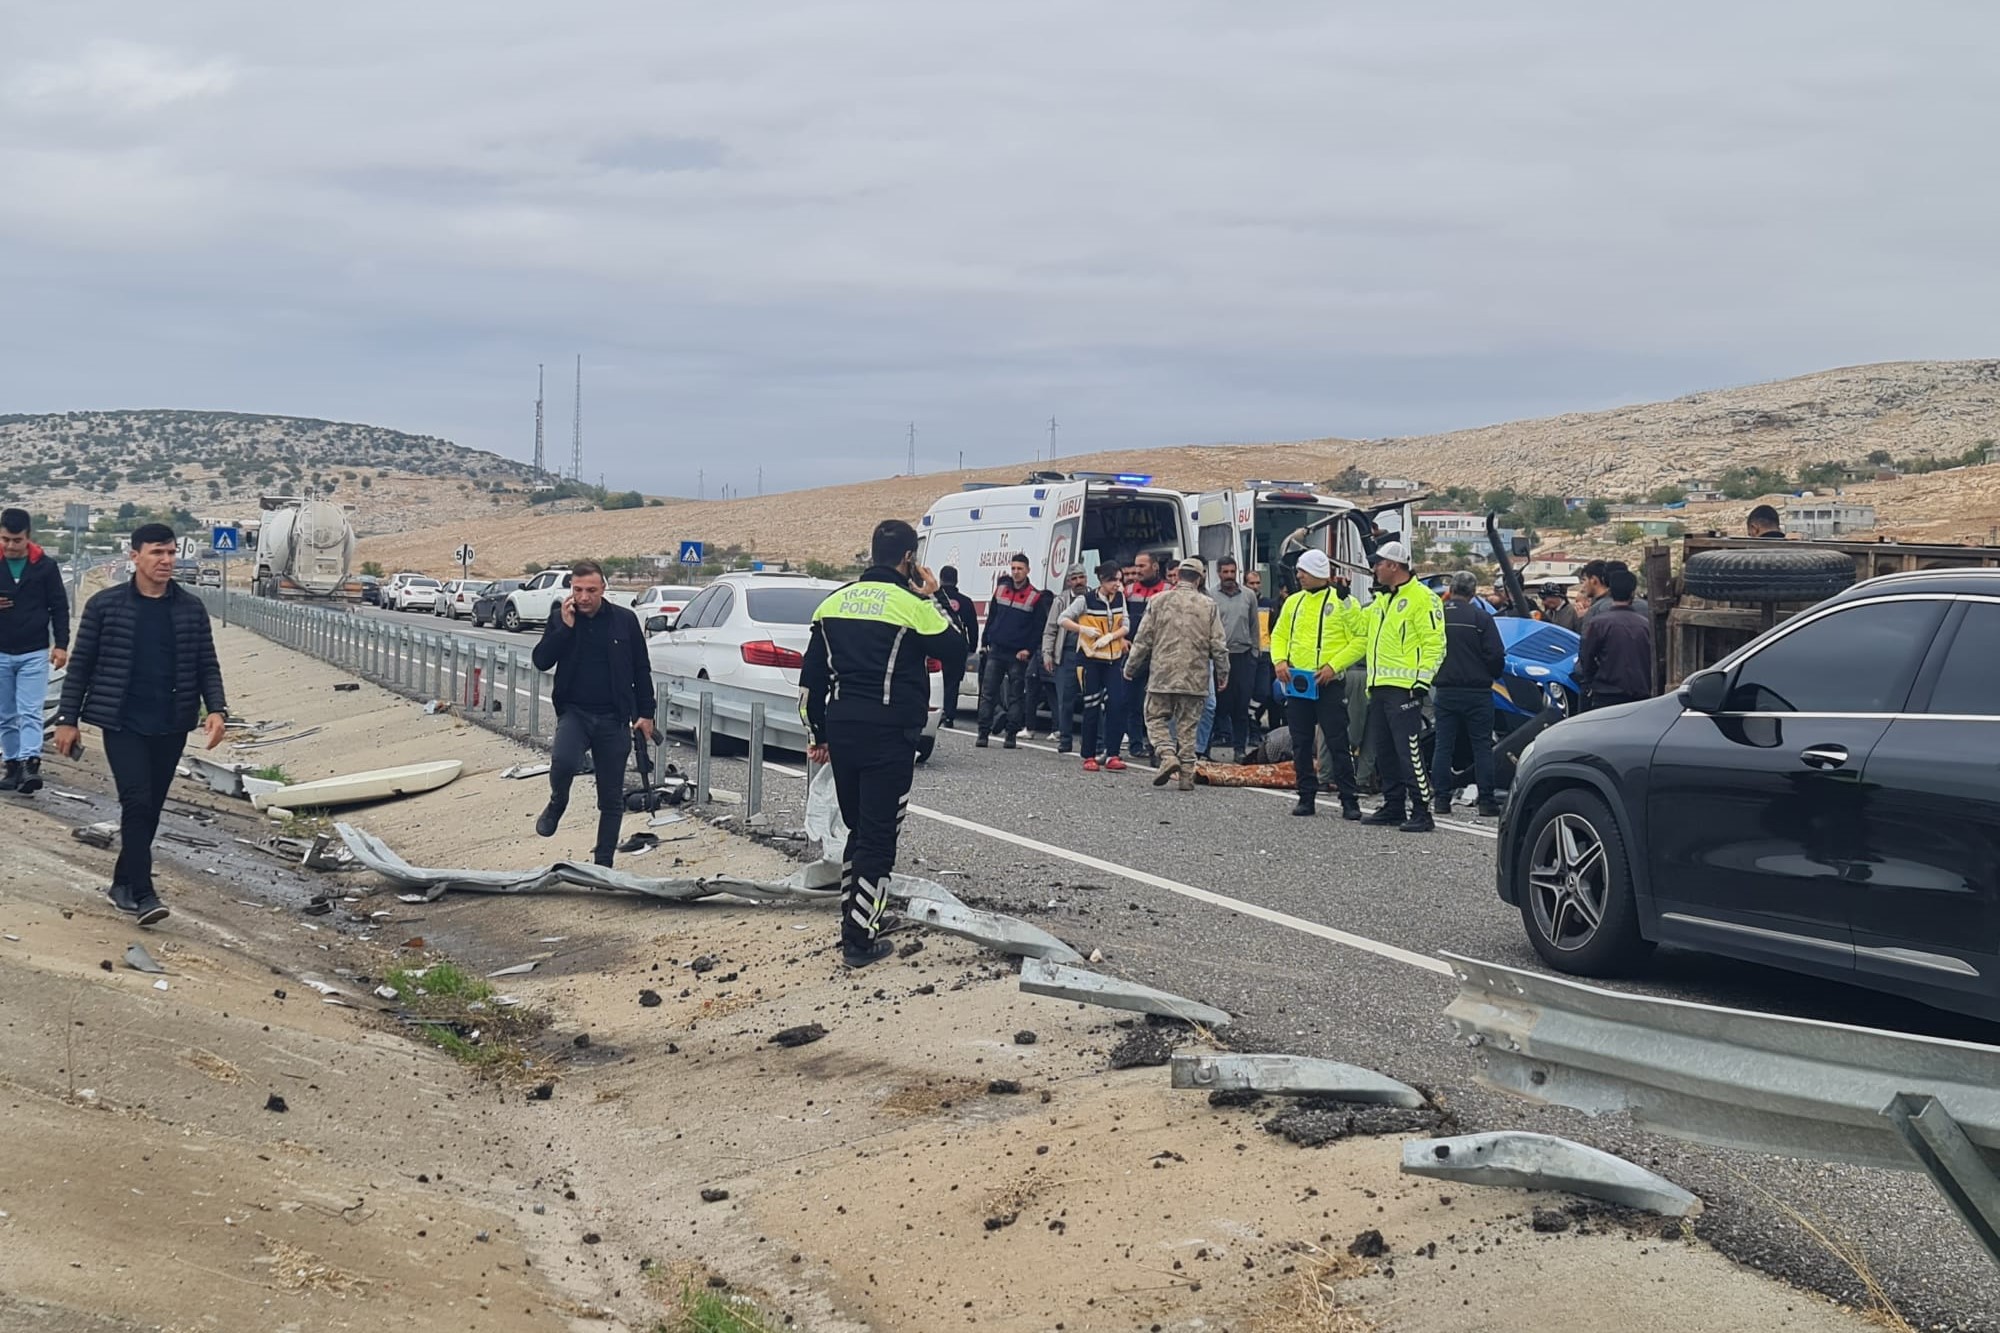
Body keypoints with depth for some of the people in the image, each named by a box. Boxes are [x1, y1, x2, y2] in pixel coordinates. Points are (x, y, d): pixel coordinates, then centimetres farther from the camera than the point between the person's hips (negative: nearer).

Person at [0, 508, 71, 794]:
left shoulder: (45, 566, -2)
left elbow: (59, 608, 2)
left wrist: (61, 644, -6)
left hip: (34, 653, -2)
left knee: (30, 714, -10)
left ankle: (30, 765, -20)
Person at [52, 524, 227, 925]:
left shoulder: (191, 609, 5)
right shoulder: (105, 605, -2)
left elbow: (207, 665, 7)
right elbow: (81, 664, 2)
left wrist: (217, 709, -10)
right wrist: (67, 719, -1)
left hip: (171, 727, 3)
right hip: (122, 723, -3)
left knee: (151, 808, 10)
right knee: (137, 802, -14)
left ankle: (123, 883, 26)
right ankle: (142, 894, -13)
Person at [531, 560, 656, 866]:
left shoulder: (624, 620, 1)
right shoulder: (559, 619, 4)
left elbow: (641, 670, 7)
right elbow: (541, 661, -6)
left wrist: (646, 713, 4)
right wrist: (565, 627, -14)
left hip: (614, 719, 1)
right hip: (574, 712, 0)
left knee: (612, 798, 5)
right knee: (564, 761, -31)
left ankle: (603, 862, 17)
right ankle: (557, 804, 2)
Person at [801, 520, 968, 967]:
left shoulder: (834, 602, 9)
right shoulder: (912, 605, -9)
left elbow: (812, 677, 11)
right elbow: (956, 652, 3)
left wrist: (818, 734, 18)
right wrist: (933, 599, 9)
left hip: (841, 730, 6)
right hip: (889, 736, -6)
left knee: (858, 830, 20)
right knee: (878, 838, 0)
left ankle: (853, 921, 25)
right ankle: (860, 941, 1)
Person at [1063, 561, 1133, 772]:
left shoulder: (1120, 598, 6)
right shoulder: (1087, 600, -6)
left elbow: (1125, 626, 7)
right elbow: (1063, 619, -3)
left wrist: (1110, 636, -12)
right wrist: (1084, 629, -18)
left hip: (1113, 658, 4)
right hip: (1091, 659, -4)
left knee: (1117, 703, -8)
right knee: (1092, 707, -2)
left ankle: (1112, 755, -5)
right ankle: (1089, 757, 5)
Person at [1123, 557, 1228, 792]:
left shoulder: (1159, 601, 0)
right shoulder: (1208, 606, 2)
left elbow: (1143, 639, 1)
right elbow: (1219, 644, 2)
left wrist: (1130, 666, 11)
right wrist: (1223, 672, 15)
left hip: (1162, 673, -1)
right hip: (1195, 678, 1)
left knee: (1156, 717, 10)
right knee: (1187, 724, 7)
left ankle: (1167, 755, -12)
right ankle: (1186, 774, 5)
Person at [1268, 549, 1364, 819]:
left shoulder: (1342, 602, -5)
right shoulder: (1293, 602, 12)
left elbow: (1360, 641, -8)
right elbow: (1279, 634, 19)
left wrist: (1334, 666, -16)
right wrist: (1279, 660, -1)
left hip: (1329, 684, -5)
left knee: (1337, 743, -6)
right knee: (1301, 744, 8)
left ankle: (1349, 800, -2)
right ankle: (1306, 797, 16)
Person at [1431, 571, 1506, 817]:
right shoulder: (1481, 617, -9)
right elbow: (1495, 655, -9)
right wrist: (1494, 675, 11)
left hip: (1444, 691, 3)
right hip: (1476, 692, -3)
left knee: (1443, 746, 8)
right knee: (1482, 746, 2)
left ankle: (1441, 798, 6)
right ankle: (1486, 800, 1)